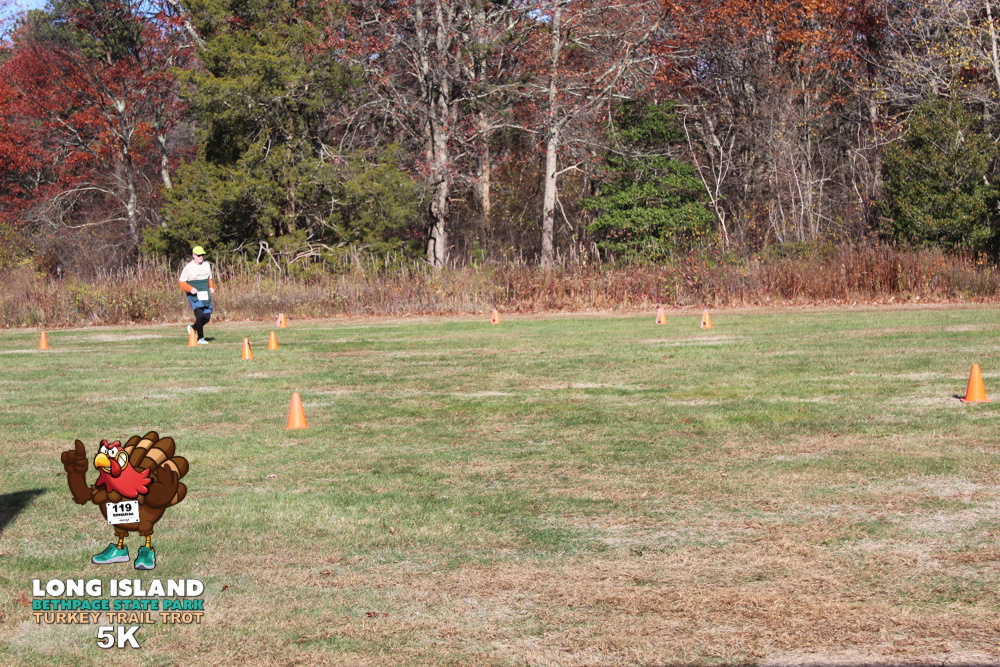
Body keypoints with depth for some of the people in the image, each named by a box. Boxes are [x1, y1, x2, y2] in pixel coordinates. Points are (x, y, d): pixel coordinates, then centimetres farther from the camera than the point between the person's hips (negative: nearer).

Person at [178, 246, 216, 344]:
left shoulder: (206, 265, 12)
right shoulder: (189, 267, -7)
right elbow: (181, 281, -5)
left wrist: (211, 287, 5)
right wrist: (190, 289, -20)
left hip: (205, 296, 6)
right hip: (194, 295, -6)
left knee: (207, 317, 2)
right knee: (200, 316, -15)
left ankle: (193, 328, 28)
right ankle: (200, 338, -2)